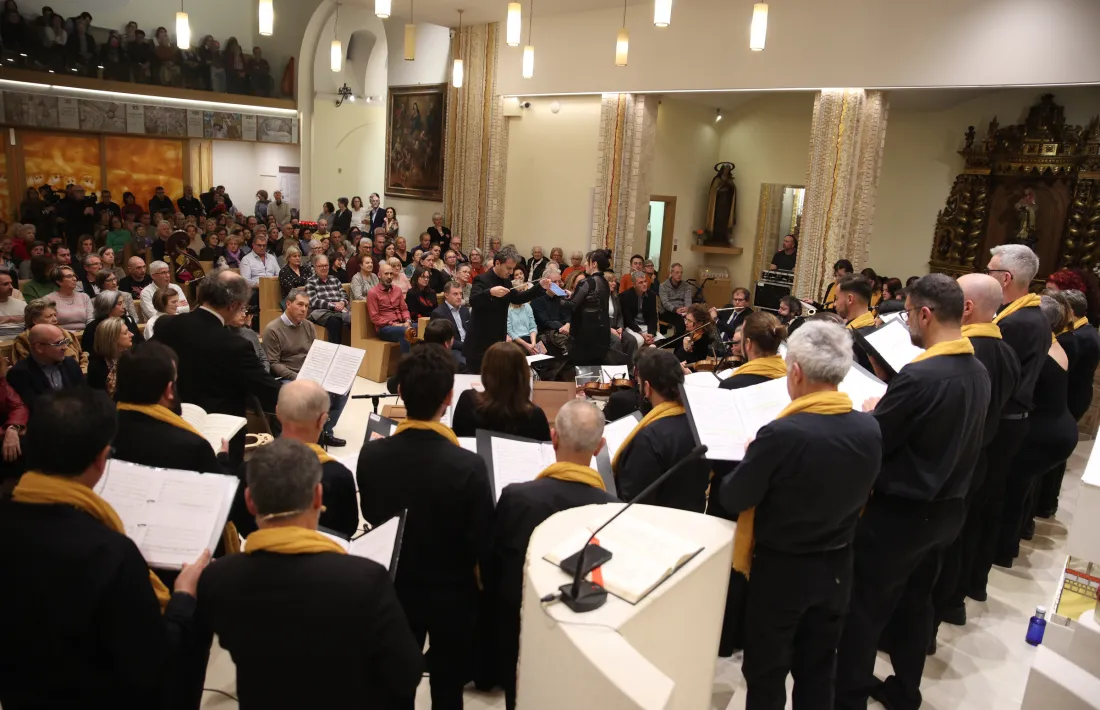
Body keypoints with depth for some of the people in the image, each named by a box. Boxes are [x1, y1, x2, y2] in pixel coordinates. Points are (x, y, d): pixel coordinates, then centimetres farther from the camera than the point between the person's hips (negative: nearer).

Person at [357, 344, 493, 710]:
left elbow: (369, 520, 0)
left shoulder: (371, 454, -17)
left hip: (392, 587, 3)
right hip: (451, 593, -3)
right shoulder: (468, 466, -28)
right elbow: (483, 547, -19)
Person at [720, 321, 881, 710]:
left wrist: (751, 458, 0)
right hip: (837, 566, 5)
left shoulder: (782, 434, -29)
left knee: (766, 673, 15)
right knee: (818, 671, 22)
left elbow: (732, 499, -17)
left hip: (782, 568, -5)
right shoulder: (870, 429, -11)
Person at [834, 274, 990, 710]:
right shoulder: (978, 372, 1)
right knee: (915, 601, 22)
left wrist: (873, 413, 0)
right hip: (947, 507, 8)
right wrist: (890, 412, 12)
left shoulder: (919, 376, -27)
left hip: (901, 512, -8)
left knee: (864, 607, 7)